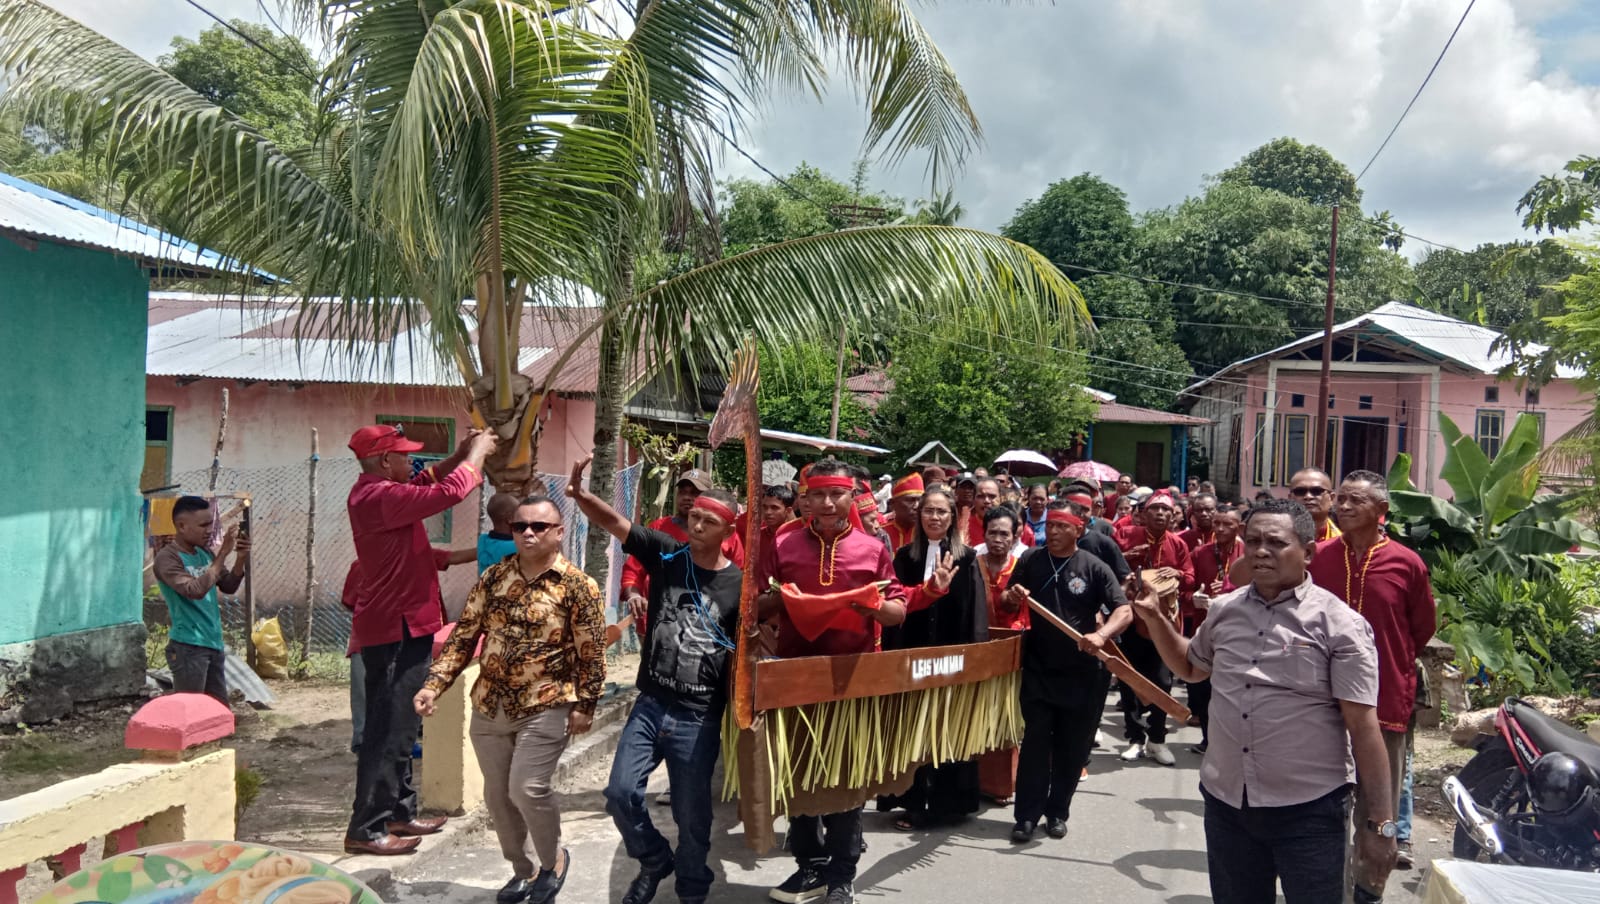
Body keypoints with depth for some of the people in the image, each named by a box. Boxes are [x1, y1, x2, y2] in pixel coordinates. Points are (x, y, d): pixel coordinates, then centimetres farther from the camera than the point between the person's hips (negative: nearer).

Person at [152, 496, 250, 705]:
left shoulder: (205, 553, 9)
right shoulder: (167, 558, -14)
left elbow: (228, 587, 11)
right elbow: (195, 590, -27)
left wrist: (240, 559, -7)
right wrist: (223, 554, -25)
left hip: (214, 644, 8)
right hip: (188, 647, -8)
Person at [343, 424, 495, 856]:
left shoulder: (371, 492, 12)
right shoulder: (380, 497, -21)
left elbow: (424, 484, 27)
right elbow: (449, 492, -27)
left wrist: (460, 455, 14)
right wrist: (477, 452, -11)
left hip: (400, 627, 11)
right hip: (396, 630, -11)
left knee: (400, 727, 18)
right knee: (389, 730, -6)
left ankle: (399, 812, 28)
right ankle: (366, 829, -1)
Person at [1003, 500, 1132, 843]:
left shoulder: (1094, 567, -6)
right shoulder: (1030, 560, 1)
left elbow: (1125, 611, -12)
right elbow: (1008, 602, 11)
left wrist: (1102, 635, -31)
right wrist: (1014, 597, -14)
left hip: (1083, 673, 0)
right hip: (1039, 668, 1)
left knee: (1072, 747, 8)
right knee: (1035, 743, -1)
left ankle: (1057, 812, 23)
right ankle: (1027, 815, 6)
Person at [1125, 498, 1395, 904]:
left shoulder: (1339, 624, -10)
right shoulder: (1223, 610, 4)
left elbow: (1363, 726, -11)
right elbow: (1191, 668, 23)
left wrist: (1380, 822, -12)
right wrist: (1154, 618, 8)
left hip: (1309, 808, -5)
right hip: (1225, 801, 5)